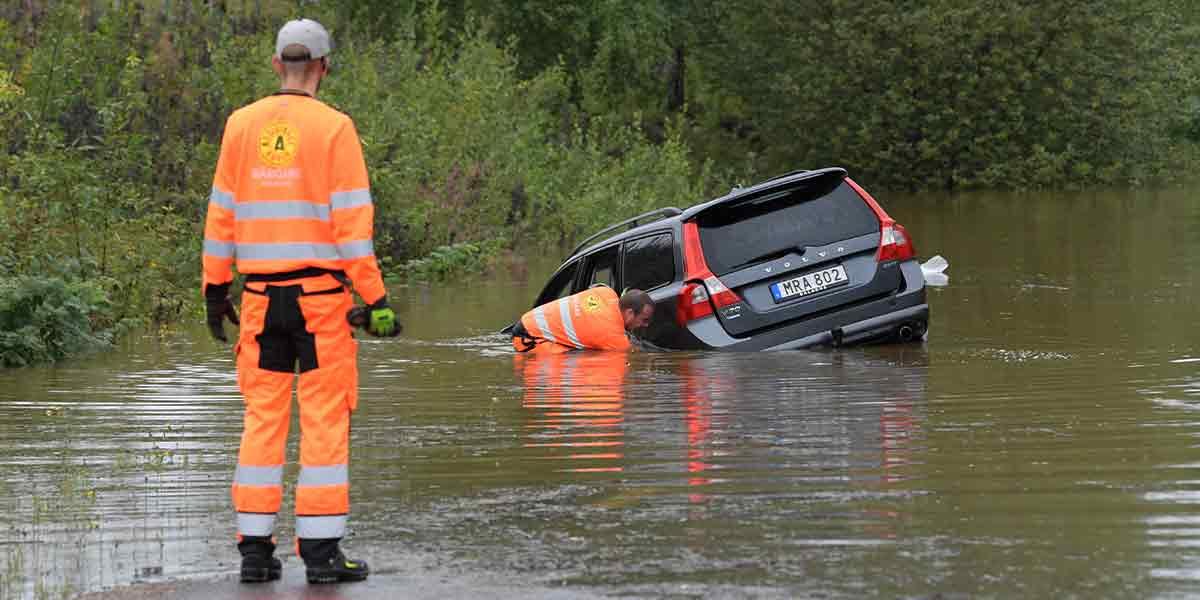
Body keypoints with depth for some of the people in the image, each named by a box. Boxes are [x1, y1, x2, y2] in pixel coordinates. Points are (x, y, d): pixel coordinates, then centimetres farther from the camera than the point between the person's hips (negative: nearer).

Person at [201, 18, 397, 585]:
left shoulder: (241, 125, 5)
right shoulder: (333, 128, -6)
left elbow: (222, 214, 8)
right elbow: (352, 222, -10)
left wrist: (215, 287, 16)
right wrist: (375, 298, -6)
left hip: (260, 297, 4)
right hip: (320, 293, -4)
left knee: (263, 417, 9)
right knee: (324, 418, 0)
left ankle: (254, 546, 7)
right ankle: (320, 548, -2)